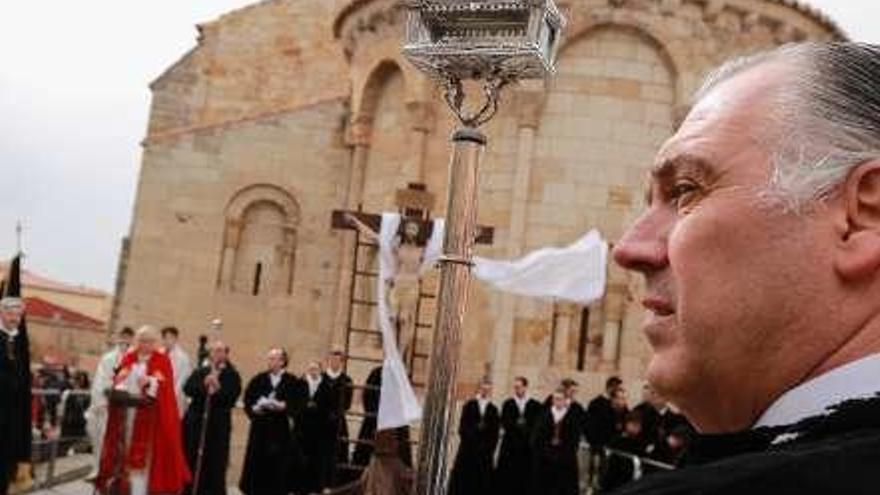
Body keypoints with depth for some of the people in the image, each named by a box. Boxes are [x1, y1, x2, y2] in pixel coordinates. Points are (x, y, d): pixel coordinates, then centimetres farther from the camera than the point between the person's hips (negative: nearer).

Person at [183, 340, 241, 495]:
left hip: (218, 426, -3)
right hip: (195, 423, 3)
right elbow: (187, 389, -3)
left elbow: (231, 399, -9)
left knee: (215, 466, -2)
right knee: (192, 464, 3)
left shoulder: (232, 376, 3)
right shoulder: (200, 372, 13)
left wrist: (218, 389, -22)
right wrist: (203, 385, -19)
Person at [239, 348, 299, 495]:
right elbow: (247, 401, 4)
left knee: (278, 466, 1)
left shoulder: (292, 382, -2)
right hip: (259, 428, 2)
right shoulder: (258, 380, 6)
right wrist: (254, 408, -14)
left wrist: (284, 406, -20)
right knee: (257, 464, 2)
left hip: (281, 430, -2)